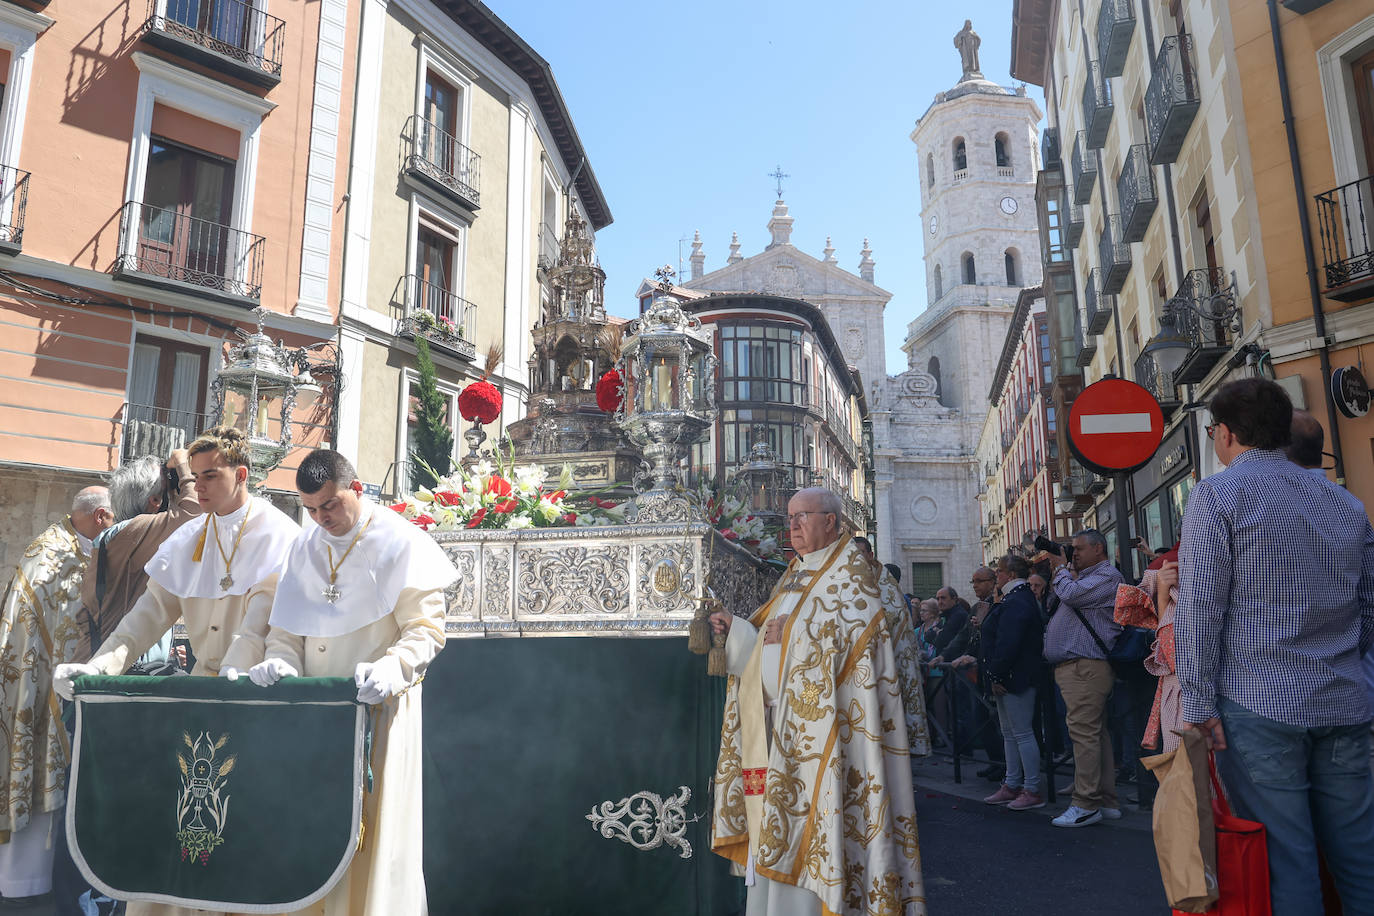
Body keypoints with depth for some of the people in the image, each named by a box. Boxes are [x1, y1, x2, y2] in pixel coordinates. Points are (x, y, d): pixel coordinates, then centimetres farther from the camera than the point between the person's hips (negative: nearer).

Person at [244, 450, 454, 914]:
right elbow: (287, 627, 15)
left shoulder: (400, 543, -7)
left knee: (373, 830, 0)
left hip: (377, 710, -5)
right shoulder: (304, 547, 10)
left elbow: (427, 629, -11)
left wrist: (392, 668, -28)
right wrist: (282, 662, -6)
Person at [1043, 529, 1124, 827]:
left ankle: (1086, 805, -7)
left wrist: (1061, 569, -1)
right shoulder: (1081, 576, 24)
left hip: (1086, 667, -10)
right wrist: (1059, 573, 13)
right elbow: (1058, 599, 24)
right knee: (1096, 733, 12)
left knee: (1084, 731, -10)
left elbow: (1071, 594, -19)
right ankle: (1106, 800, 17)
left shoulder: (1107, 575, -8)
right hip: (1077, 667, 10)